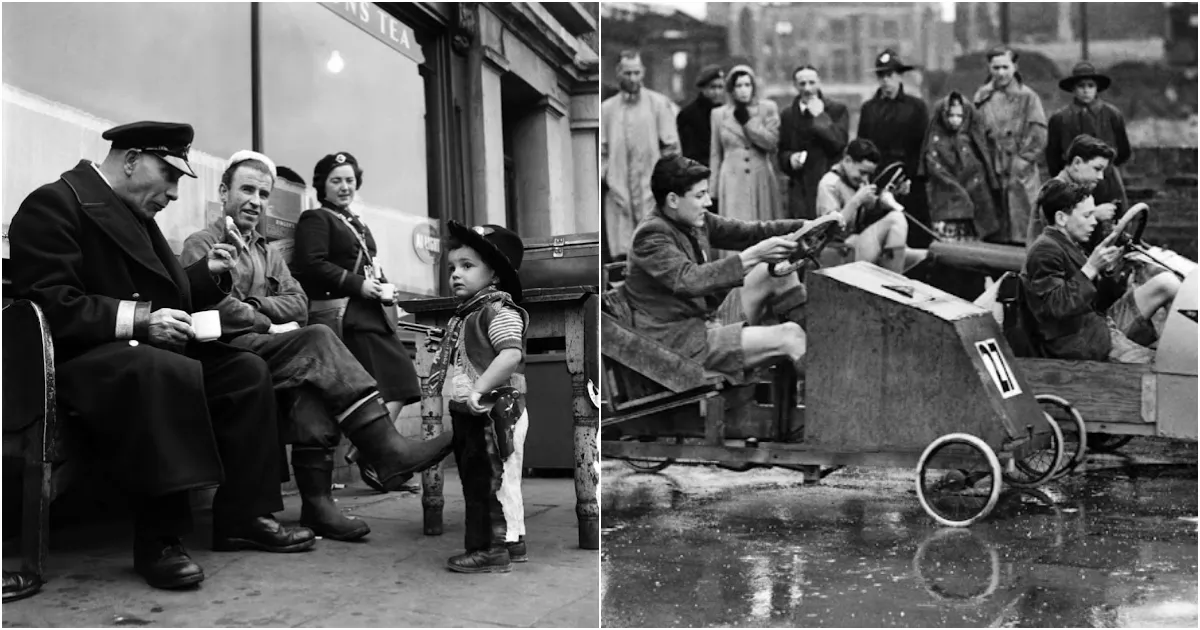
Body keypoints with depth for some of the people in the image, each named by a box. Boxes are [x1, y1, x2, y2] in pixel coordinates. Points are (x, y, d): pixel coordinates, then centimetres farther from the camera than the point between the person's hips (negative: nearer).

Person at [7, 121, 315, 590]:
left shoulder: (136, 214, 19)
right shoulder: (53, 205, -10)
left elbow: (164, 294, 25)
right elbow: (50, 304, -20)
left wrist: (208, 272, 7)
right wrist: (139, 321, -26)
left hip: (146, 350, 10)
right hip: (79, 359, -9)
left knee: (247, 369, -5)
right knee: (169, 372, -37)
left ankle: (243, 517, -3)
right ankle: (159, 541, -30)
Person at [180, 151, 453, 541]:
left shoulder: (269, 253, 29)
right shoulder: (201, 244, 7)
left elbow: (298, 304, 12)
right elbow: (218, 308, -11)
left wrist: (252, 304, -4)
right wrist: (270, 325, -7)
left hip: (266, 348, 6)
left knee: (316, 374, -29)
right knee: (318, 340, -29)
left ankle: (317, 501, -33)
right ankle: (388, 451, -37)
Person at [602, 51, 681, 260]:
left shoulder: (659, 103, 6)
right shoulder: (606, 108, 11)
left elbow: (671, 146, 4)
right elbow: (602, 149, 11)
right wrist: (602, 176, -2)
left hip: (651, 188, -1)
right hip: (618, 189, 2)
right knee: (620, 251, -1)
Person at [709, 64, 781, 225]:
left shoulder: (768, 108, 7)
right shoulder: (719, 114, 9)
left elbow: (772, 143, -4)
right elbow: (715, 155, 12)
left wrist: (747, 121, -8)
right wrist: (712, 190, 9)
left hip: (761, 181, 0)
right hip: (732, 182, 0)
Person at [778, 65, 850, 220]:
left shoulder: (838, 110, 5)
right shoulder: (787, 115, 14)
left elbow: (840, 143, -7)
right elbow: (782, 152, 17)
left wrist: (820, 116, -8)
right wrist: (790, 158, -6)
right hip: (800, 189, 2)